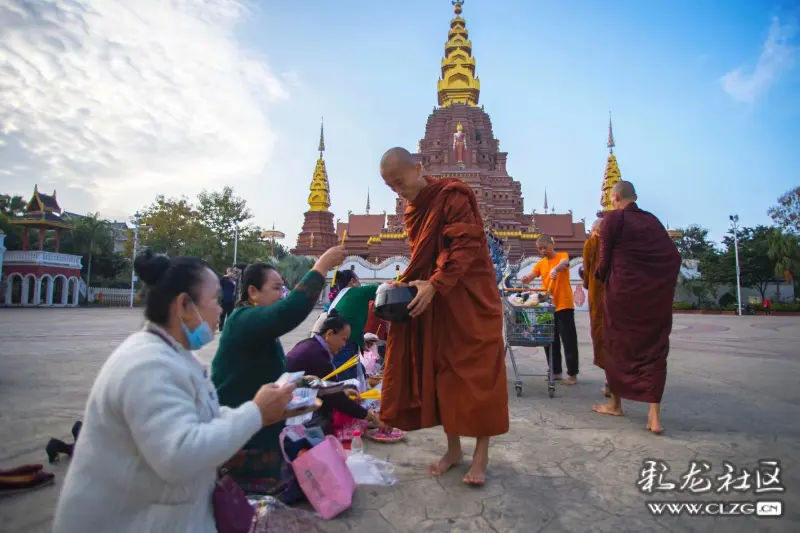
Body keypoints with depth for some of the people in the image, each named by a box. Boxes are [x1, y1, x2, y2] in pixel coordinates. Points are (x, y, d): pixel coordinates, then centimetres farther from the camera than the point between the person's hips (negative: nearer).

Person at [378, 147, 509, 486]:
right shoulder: (412, 212, 12)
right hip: (434, 303, 7)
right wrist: (404, 283, 0)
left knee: (476, 373, 0)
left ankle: (481, 455, 11)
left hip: (470, 299, -7)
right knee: (441, 373, 7)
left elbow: (466, 247, -20)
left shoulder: (452, 195, -12)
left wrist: (434, 285, -28)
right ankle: (453, 448, 22)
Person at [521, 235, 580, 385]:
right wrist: (526, 279, -25)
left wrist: (556, 269, -50)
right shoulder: (541, 263, 12)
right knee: (550, 341, 11)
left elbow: (564, 263, -27)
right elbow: (530, 277, -1)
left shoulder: (562, 255, -3)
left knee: (568, 340, 0)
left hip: (564, 306, -6)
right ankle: (556, 372, 23)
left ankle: (572, 374, 7)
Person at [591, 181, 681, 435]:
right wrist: (662, 282, 18)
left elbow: (605, 260, -6)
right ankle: (655, 415, 1)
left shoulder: (613, 218, -3)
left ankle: (616, 404, 25)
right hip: (658, 293, 4)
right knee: (654, 348, 7)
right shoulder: (653, 220, 11)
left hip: (624, 291, -4)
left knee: (618, 345, 12)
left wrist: (600, 276, 13)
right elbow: (674, 256, 7)